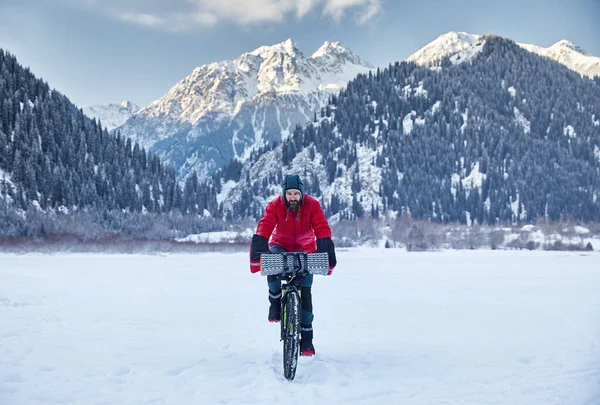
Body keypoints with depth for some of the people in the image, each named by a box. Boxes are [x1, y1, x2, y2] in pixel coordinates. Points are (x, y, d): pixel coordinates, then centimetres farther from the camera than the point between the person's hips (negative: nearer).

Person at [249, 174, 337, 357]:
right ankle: (275, 302, -6)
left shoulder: (312, 205, -20)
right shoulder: (275, 205, -19)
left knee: (305, 292, -9)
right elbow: (263, 229, -30)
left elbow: (323, 230, -27)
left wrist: (325, 253, -43)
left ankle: (306, 336, 2)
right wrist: (258, 253, -46)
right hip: (280, 246, 0)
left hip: (305, 249, 0)